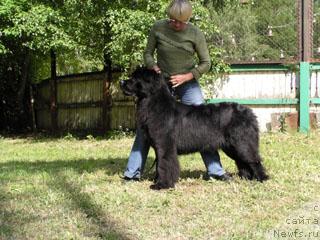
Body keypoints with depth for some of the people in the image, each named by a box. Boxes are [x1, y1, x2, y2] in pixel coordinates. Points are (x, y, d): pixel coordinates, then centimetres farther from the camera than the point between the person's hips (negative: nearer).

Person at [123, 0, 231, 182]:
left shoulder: (195, 34, -12)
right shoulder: (158, 28, -10)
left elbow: (206, 63, -6)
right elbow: (148, 54, 1)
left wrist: (186, 76, -18)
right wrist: (153, 67, -19)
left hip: (187, 82, 0)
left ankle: (215, 170, 0)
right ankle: (133, 172, 0)